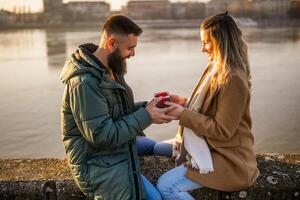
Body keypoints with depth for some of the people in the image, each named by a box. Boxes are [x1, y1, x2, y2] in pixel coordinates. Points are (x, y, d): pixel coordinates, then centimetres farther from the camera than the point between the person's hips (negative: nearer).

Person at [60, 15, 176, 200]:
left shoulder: (111, 69, 8)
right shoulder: (84, 82, -24)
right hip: (101, 168, -9)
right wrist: (145, 117, -20)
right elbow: (102, 135, -26)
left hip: (122, 158, 9)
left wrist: (147, 107, -2)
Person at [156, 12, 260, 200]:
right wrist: (185, 103, 0)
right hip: (214, 148, 10)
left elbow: (222, 130, -21)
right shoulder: (217, 68, 7)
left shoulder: (233, 80, -22)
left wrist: (183, 114, -20)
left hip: (228, 159, -10)